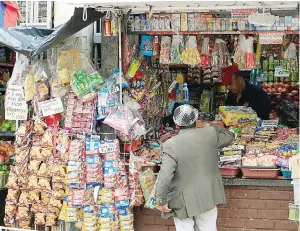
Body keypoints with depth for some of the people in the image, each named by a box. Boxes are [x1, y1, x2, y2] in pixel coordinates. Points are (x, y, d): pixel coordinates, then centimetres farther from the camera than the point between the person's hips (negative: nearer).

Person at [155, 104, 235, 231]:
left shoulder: (171, 144, -16)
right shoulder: (210, 133, -5)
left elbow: (164, 176, -20)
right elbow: (229, 136, 15)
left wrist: (161, 201, -9)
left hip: (184, 201, -3)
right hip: (208, 196, 4)